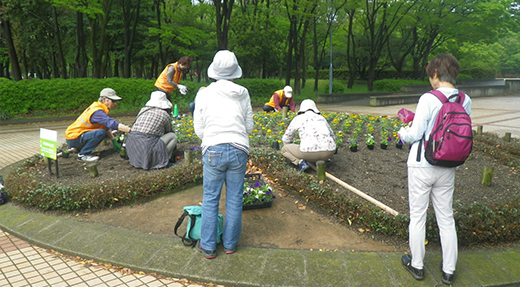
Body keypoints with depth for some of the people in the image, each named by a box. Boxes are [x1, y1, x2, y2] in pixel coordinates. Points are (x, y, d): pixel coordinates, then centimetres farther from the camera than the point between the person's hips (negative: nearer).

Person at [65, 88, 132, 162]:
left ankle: (80, 148, 17)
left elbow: (106, 126, 13)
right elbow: (112, 123, -38)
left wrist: (114, 141, 11)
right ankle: (83, 154, -11)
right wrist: (131, 130, -43)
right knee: (101, 132, -27)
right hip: (73, 139, -10)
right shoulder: (97, 112, -24)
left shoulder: (98, 106, 7)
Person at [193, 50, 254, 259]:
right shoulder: (243, 94, 2)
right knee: (234, 200, 12)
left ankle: (208, 246, 20)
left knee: (210, 199, 11)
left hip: (213, 150, -1)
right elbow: (249, 126, 6)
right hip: (239, 150, 1)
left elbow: (199, 129, 2)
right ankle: (230, 244, 26)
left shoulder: (204, 94, -2)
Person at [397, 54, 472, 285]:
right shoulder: (465, 101, 0)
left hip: (422, 167, -5)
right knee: (446, 218, 17)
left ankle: (417, 266, 25)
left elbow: (415, 134, -17)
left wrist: (402, 133, 5)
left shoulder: (429, 99, -17)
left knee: (417, 217, 10)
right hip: (447, 170, 5)